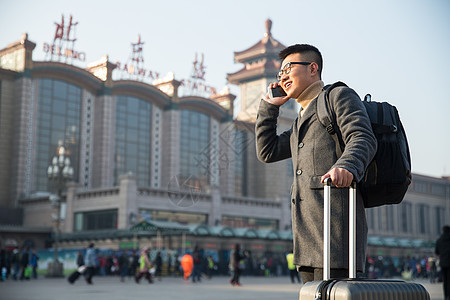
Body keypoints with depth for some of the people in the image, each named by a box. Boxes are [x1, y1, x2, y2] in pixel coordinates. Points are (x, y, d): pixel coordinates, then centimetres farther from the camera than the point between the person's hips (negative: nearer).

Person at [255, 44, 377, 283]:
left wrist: (346, 166, -34)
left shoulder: (340, 96, 5)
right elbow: (267, 152, 26)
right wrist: (269, 106, 23)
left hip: (336, 224, -9)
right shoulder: (301, 122, 31)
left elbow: (363, 139, -12)